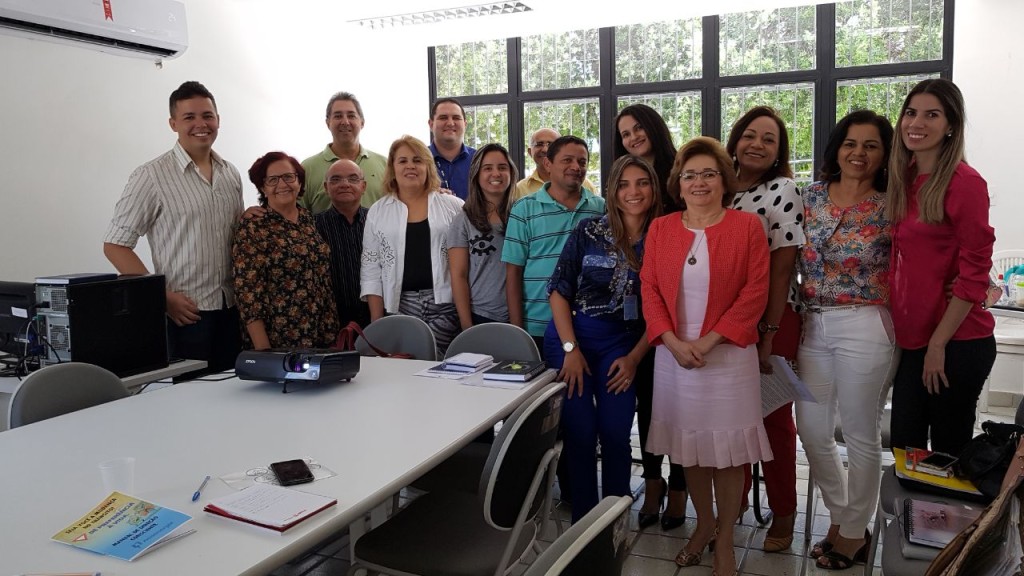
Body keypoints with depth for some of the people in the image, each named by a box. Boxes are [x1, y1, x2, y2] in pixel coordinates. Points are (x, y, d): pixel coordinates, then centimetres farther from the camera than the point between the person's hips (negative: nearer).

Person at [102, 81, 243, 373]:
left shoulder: (231, 174, 11)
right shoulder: (152, 176, -6)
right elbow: (115, 246, -6)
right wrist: (163, 296, -13)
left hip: (232, 308, 5)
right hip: (185, 312, -5)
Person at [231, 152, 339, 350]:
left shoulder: (310, 220, 7)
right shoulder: (252, 229, -9)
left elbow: (324, 280, 11)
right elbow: (248, 294, -13)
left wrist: (334, 335, 7)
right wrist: (263, 351, -18)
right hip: (277, 342, -5)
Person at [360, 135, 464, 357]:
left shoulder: (453, 206, 7)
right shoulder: (378, 211, 11)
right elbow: (371, 270, 9)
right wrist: (376, 321, 2)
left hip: (445, 305, -1)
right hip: (399, 306, 1)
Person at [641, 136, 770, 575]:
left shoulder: (746, 226, -2)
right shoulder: (660, 229, 7)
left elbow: (754, 293, -8)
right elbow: (650, 290, 3)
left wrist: (708, 341, -15)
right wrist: (674, 342, -11)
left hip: (728, 355, -3)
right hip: (674, 355, 3)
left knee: (726, 451, 4)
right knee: (689, 446, 12)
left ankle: (725, 541, 20)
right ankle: (704, 524, 32)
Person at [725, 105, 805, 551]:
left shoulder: (783, 192, -9)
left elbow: (782, 268, -13)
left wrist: (769, 334, -16)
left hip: (771, 322, -5)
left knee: (774, 417, 7)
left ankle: (783, 514, 22)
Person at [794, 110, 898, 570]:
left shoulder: (890, 208, -5)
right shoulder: (812, 196, 7)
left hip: (864, 328, -5)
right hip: (813, 325, 5)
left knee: (860, 434, 7)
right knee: (811, 430, 11)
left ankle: (854, 532, 26)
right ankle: (841, 515, 34)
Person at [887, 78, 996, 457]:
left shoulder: (965, 183, -13)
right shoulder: (904, 180, 9)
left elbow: (974, 275, -14)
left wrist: (938, 344, -14)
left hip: (956, 342, -7)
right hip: (912, 339, 7)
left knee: (949, 452, 7)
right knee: (905, 449, 13)